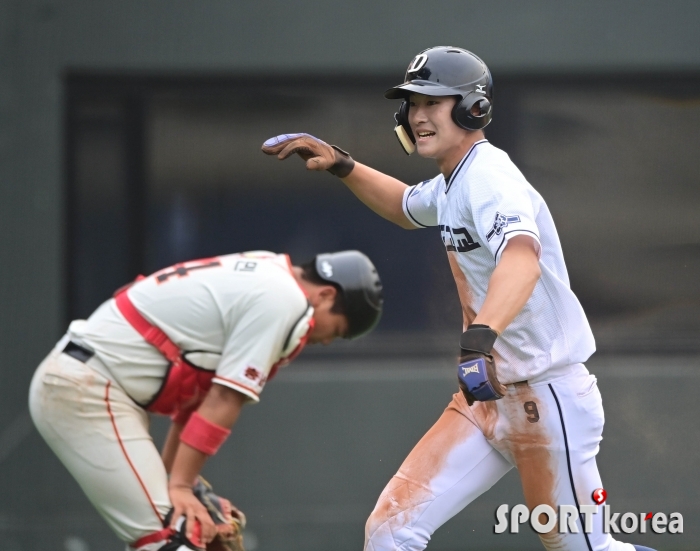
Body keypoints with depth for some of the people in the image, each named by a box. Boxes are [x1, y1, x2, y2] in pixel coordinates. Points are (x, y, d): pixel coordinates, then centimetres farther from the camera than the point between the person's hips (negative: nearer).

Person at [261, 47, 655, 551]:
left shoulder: (489, 177, -19)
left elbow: (522, 258, -40)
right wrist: (341, 165, 20)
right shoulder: (452, 185, 11)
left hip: (547, 399, -9)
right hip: (488, 396, 9)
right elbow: (406, 207, 36)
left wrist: (480, 337, -57)